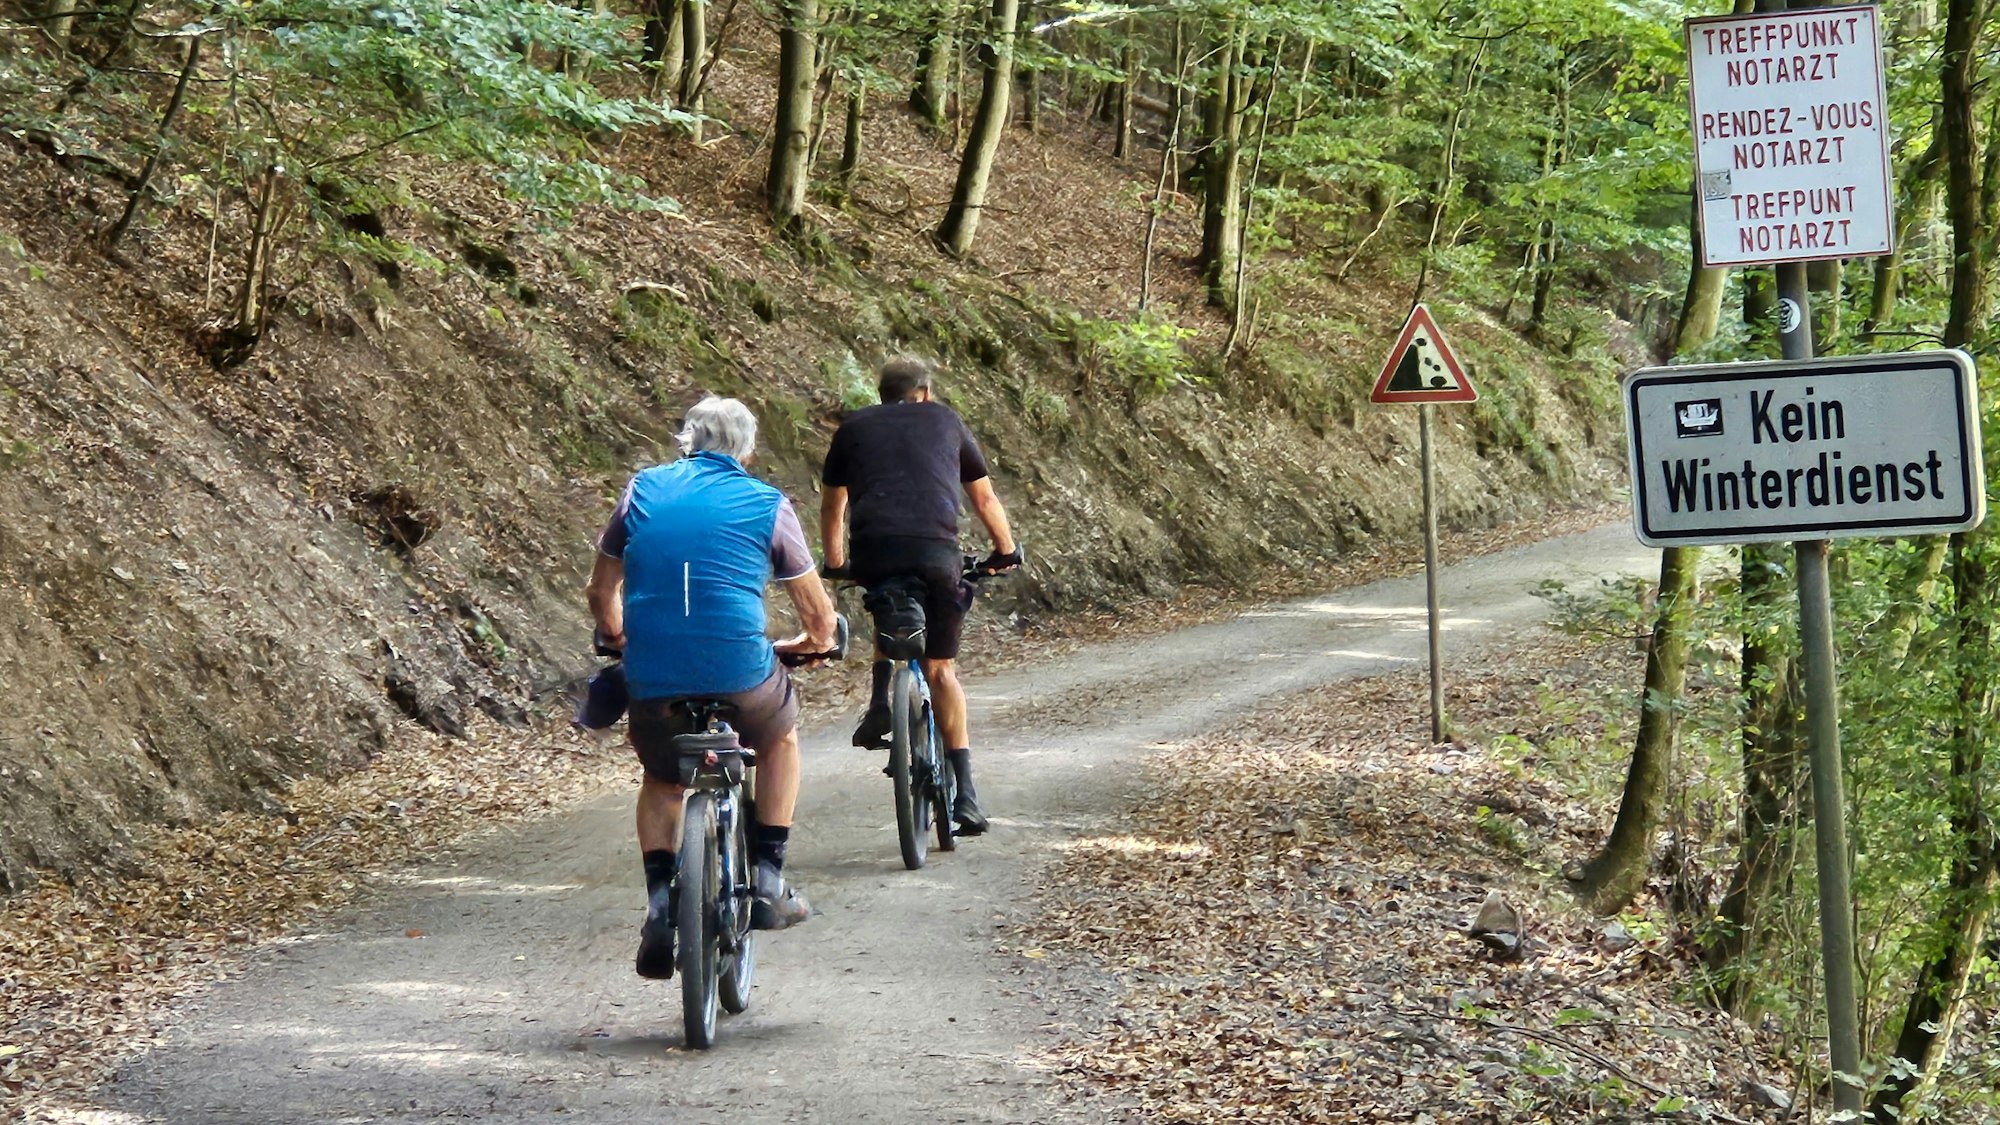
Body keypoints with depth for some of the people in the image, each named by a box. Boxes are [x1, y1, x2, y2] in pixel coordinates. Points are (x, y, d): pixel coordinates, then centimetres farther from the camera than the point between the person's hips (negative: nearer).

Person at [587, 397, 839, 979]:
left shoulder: (644, 489, 12)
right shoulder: (767, 504, 8)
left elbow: (602, 592, 19)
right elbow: (819, 614, 13)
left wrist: (619, 638, 39)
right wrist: (814, 643, 35)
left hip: (652, 680, 2)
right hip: (741, 675, -2)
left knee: (660, 781, 30)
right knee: (780, 735, 32)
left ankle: (660, 898, 8)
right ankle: (768, 879, 25)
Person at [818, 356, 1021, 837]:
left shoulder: (854, 427, 24)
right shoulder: (945, 420, 24)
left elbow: (832, 508, 35)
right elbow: (985, 498, 33)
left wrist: (836, 563, 49)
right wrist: (1007, 551, 47)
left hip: (873, 553, 1)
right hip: (936, 553, -1)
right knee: (941, 668, 10)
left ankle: (880, 702, 16)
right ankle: (964, 794, 2)